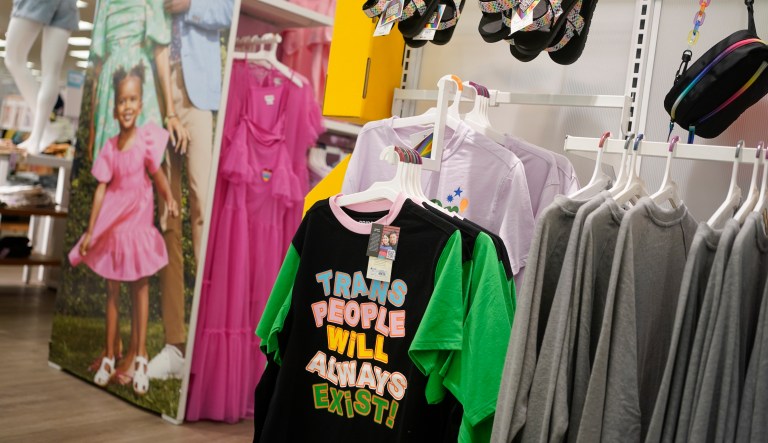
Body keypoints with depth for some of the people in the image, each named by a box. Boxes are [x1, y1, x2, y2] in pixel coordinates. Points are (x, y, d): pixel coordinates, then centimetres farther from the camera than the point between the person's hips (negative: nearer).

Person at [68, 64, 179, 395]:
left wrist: (170, 200, -27)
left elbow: (157, 174, -8)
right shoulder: (109, 148, -1)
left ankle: (138, 355, 11)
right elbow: (101, 189, 1)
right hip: (112, 224, 3)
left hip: (139, 222, -3)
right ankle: (110, 355, 21)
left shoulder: (147, 136, -9)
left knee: (140, 286, 5)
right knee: (112, 289, 10)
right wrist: (90, 231, 0)